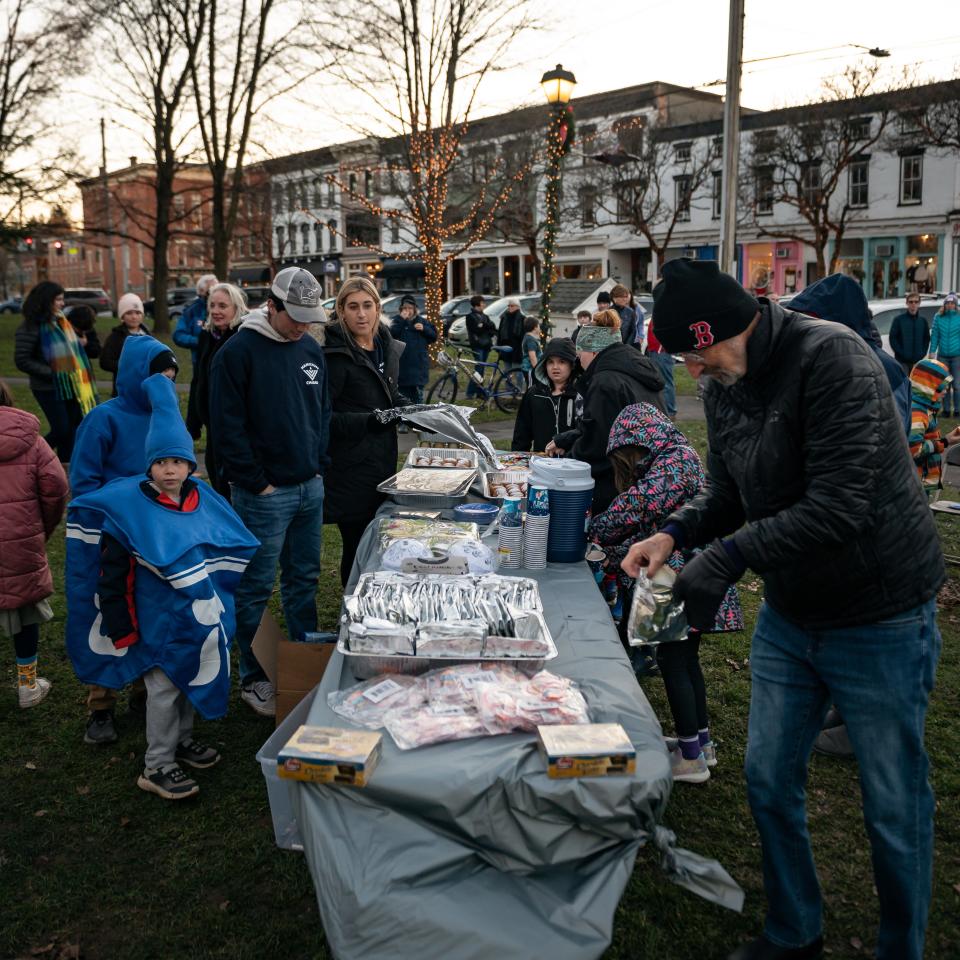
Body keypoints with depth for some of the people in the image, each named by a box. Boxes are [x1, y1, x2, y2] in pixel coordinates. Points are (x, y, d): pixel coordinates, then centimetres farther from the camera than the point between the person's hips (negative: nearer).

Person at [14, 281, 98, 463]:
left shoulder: (61, 322, 10)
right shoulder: (30, 328, -14)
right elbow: (22, 361, -16)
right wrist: (52, 373, -19)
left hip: (69, 387, 7)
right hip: (48, 389, -7)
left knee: (72, 429, 8)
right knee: (61, 430, -4)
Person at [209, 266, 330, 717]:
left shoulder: (311, 349, 9)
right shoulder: (238, 352, -12)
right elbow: (228, 426, -13)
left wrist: (319, 466, 9)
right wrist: (258, 483, -13)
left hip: (310, 488, 6)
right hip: (264, 494, -6)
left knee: (304, 579, 16)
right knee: (255, 588, 4)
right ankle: (253, 680, 16)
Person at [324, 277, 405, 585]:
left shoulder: (389, 348, 10)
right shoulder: (336, 355, -14)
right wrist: (366, 421, -25)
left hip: (384, 460, 7)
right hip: (351, 469, -7)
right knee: (359, 546, 0)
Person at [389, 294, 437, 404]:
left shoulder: (422, 321, 12)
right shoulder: (397, 321, 1)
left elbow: (434, 336, 10)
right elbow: (392, 333, -18)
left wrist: (424, 329, -7)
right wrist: (401, 318, -20)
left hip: (419, 366, 3)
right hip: (402, 367, -3)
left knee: (418, 397, 7)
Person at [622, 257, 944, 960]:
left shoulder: (832, 359, -23)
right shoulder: (723, 388, 2)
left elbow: (839, 506, -30)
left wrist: (728, 557, -28)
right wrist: (675, 533, -8)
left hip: (881, 620, -7)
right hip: (788, 616, 7)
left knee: (895, 809, 8)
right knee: (769, 781, 15)